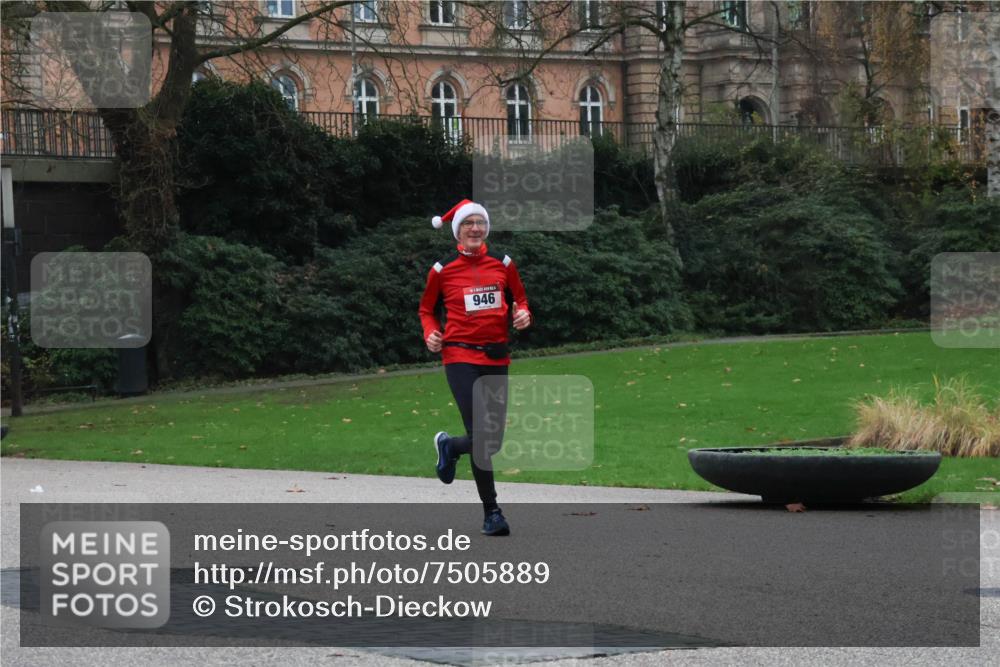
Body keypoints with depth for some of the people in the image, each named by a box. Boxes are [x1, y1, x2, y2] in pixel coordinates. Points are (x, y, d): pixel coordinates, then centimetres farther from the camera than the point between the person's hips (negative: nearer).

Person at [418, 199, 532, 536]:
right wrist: (431, 333, -6)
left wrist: (523, 315, -4)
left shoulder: (503, 264, 7)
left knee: (494, 441, 5)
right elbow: (427, 309, 13)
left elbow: (519, 299, 18)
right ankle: (491, 511, -4)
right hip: (460, 356, -4)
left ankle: (449, 446, 39)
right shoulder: (442, 270, 1)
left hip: (496, 357, 4)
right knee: (481, 436, -16)